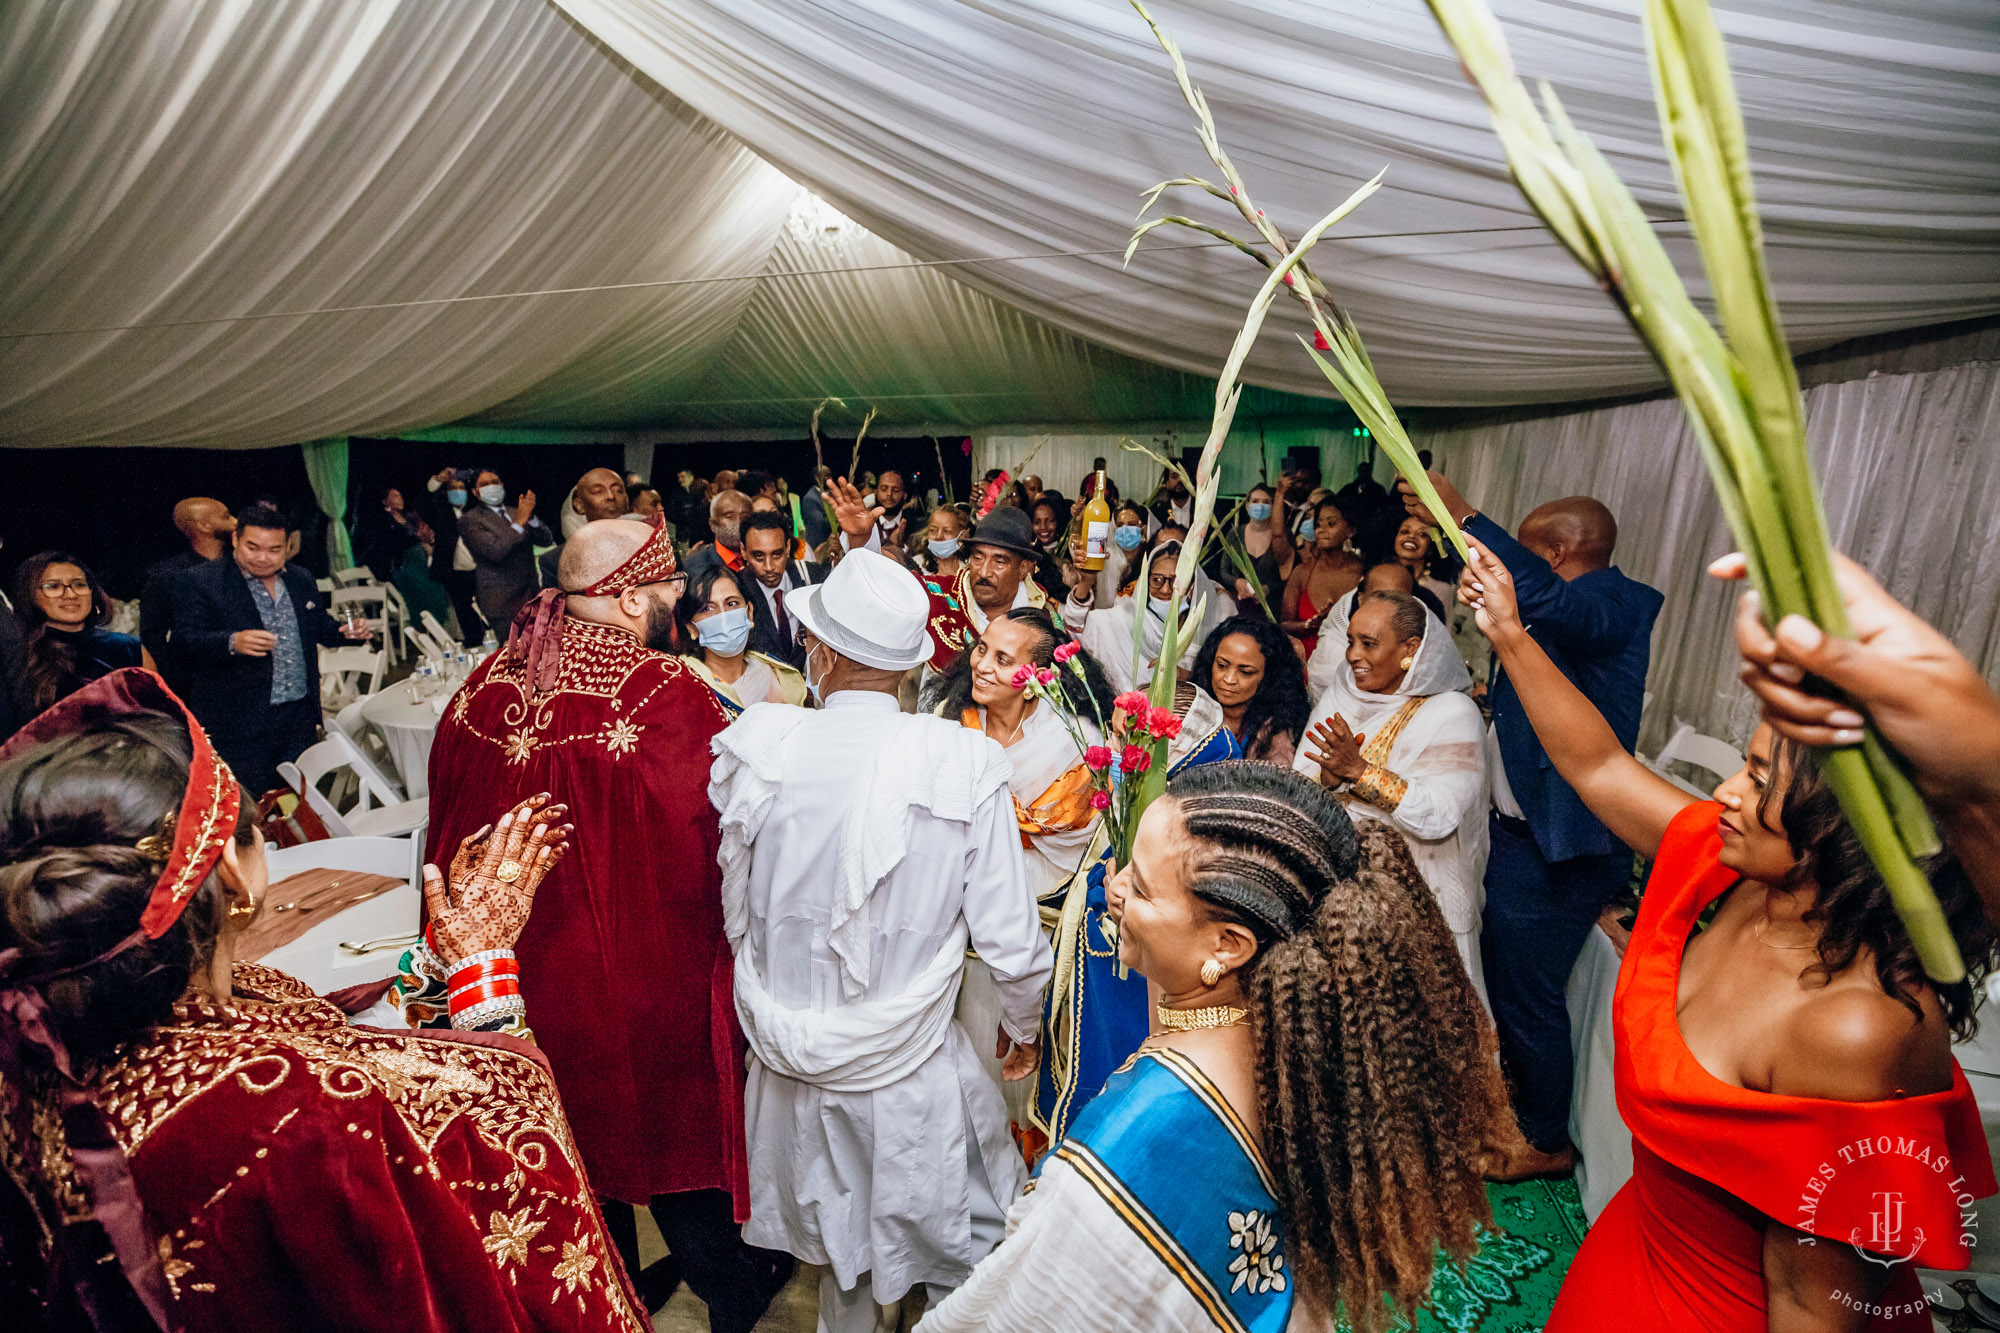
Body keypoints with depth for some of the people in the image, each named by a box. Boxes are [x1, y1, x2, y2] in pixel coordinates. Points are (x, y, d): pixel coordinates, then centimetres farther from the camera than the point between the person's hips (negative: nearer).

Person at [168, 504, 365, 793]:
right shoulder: (199, 582, -5)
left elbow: (318, 626, 25)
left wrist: (345, 632, 3)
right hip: (240, 728, -5)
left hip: (300, 721, 5)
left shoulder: (301, 580, 12)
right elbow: (184, 642, -13)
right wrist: (232, 643, -32)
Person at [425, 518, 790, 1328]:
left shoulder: (487, 688, -7)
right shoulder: (670, 697, -26)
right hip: (649, 977, -5)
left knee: (579, 1122, 25)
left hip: (529, 975, 5)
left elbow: (450, 828, 5)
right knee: (675, 1129, 17)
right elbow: (716, 843, -27)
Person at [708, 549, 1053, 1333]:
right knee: (959, 1257, 24)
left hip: (790, 1062, 3)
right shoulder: (963, 766, -22)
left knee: (842, 1248, 30)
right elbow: (1010, 939, -15)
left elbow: (737, 916, -3)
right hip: (911, 1070, -2)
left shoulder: (758, 752, -17)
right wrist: (1022, 1027, 5)